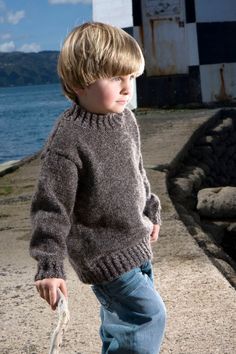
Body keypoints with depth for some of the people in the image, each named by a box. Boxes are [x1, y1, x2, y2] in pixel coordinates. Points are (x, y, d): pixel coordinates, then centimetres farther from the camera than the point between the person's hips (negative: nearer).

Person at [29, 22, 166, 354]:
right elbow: (51, 206, -21)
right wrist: (49, 266, -22)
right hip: (102, 253, -8)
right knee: (149, 315, -8)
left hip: (135, 242, 8)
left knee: (123, 318, 18)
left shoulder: (126, 119, 1)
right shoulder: (68, 140, -24)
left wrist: (151, 212, 25)